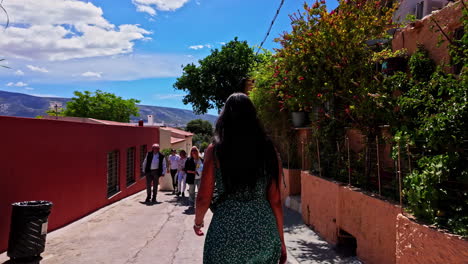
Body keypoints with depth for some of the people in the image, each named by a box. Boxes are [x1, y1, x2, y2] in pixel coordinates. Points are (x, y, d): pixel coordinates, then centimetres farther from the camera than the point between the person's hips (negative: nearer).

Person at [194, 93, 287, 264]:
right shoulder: (268, 150, 0)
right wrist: (280, 240, 12)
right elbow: (275, 201, 1)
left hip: (227, 232, -2)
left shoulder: (215, 150, -6)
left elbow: (204, 198, -4)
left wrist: (198, 222, 17)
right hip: (264, 232, 3)